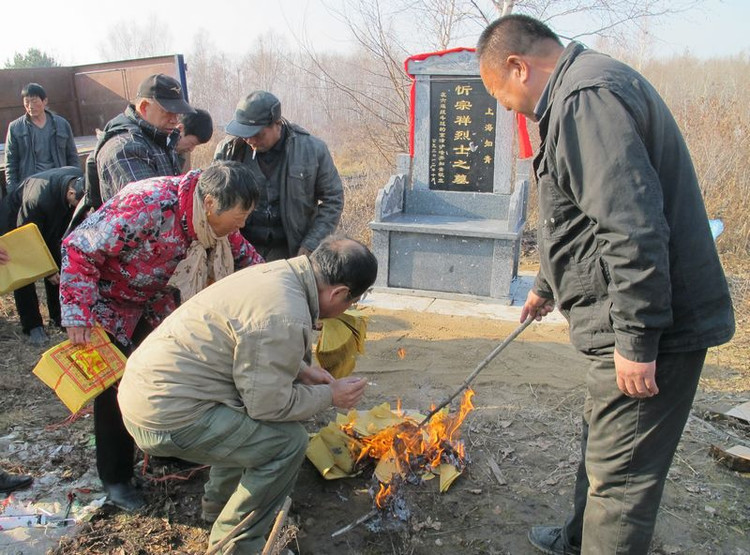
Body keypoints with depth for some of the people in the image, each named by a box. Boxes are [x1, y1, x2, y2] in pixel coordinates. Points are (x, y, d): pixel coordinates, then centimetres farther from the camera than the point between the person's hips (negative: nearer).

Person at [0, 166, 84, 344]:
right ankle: (33, 326, 1)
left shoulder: (81, 179, -27)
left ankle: (59, 317, 16)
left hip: (48, 224, 6)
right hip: (15, 223, -6)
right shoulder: (37, 200, -44)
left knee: (57, 270, 4)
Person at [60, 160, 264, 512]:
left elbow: (241, 254, 3)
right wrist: (78, 316, -31)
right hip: (107, 302, -6)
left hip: (154, 300, 7)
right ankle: (115, 478, 17)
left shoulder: (212, 216, -15)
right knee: (116, 388, -2)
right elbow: (79, 250, -31)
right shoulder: (147, 206, -38)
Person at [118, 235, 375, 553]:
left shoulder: (281, 273, 3)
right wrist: (328, 396, -3)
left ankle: (219, 504, 37)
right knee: (288, 441, -6)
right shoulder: (285, 317, -26)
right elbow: (269, 405, -17)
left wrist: (302, 370, 13)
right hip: (166, 416, -10)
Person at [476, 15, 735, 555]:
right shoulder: (584, 92, 17)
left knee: (620, 473, 0)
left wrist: (637, 341, -23)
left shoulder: (588, 96, -18)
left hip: (651, 329, -11)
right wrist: (547, 287, 36)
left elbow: (634, 229, -27)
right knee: (602, 446, 26)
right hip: (633, 325, 11)